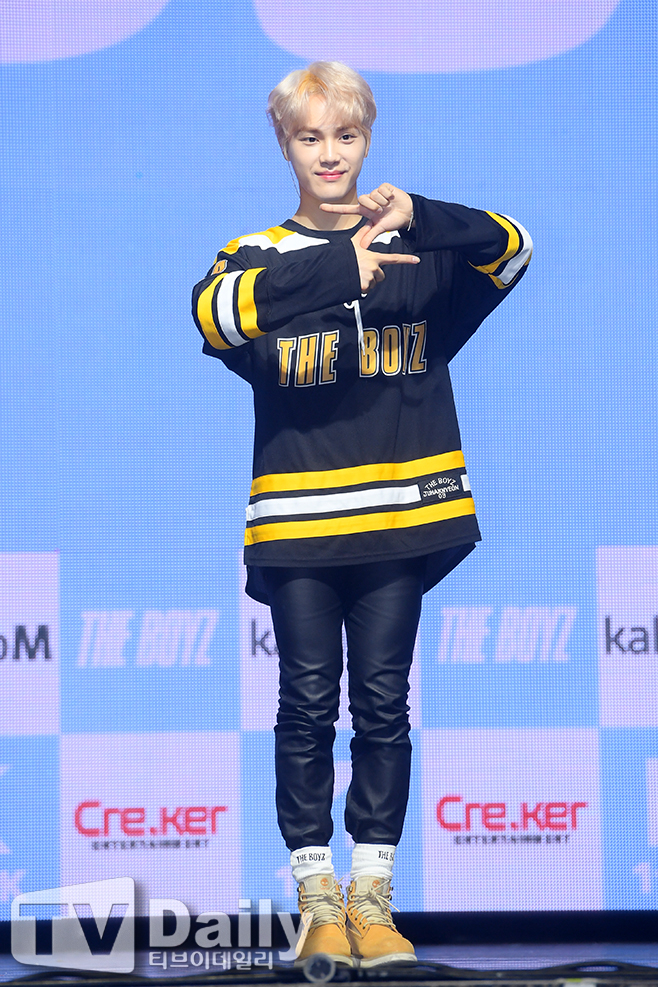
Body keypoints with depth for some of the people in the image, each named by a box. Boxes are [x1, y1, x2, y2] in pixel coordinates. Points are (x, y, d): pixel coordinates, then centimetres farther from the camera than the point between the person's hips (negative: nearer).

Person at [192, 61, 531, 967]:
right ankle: (316, 894, 6)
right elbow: (214, 312, -19)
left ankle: (373, 893, 9)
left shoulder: (419, 250, 9)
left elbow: (509, 250, -9)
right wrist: (339, 264, -27)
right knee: (308, 704, 0)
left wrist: (418, 216, -24)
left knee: (384, 703, 3)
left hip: (399, 513, 1)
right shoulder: (259, 255, 4)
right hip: (297, 517, -1)